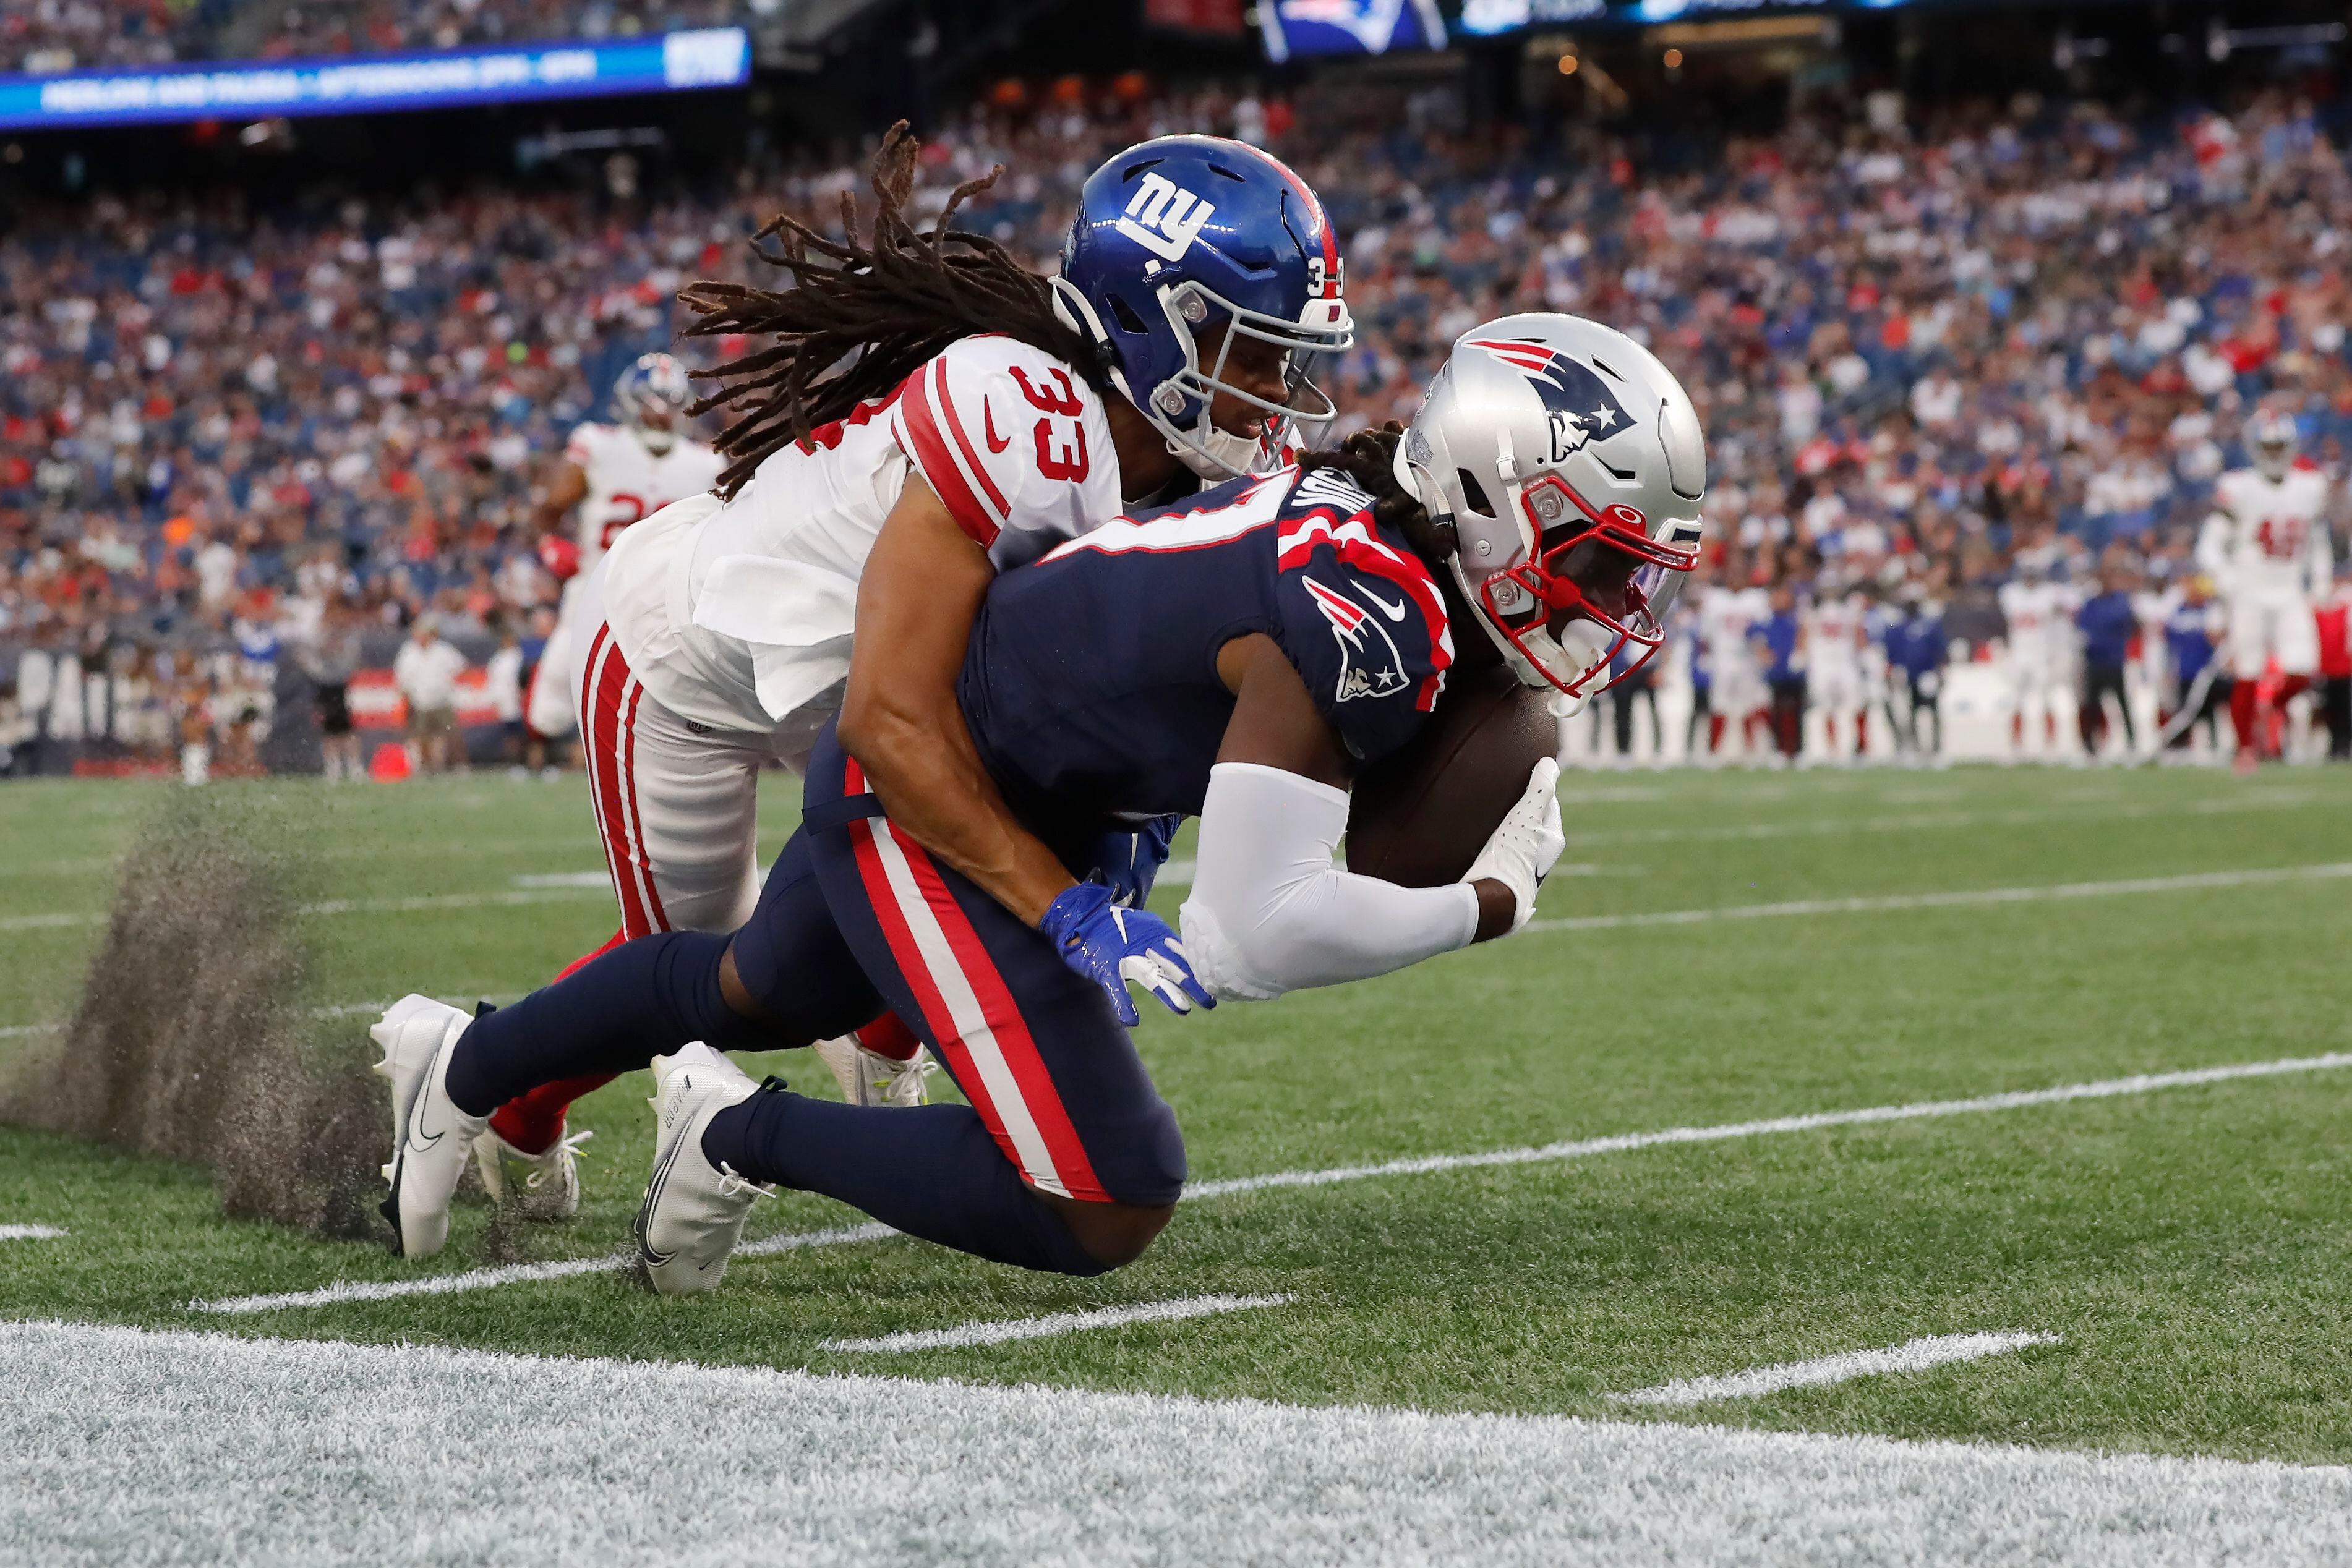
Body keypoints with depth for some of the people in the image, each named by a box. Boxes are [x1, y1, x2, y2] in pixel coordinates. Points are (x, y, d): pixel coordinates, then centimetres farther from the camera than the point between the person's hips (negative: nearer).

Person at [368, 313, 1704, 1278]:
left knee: (761, 995, 36)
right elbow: (1258, 931, -35)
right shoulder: (1361, 627, -31)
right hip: (929, 806, -10)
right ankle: (743, 1138, -1)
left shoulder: (1370, 497, -5)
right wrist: (1486, 908, -21)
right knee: (1108, 1216, -15)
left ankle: (462, 1069, 56)